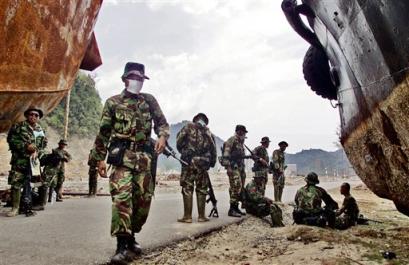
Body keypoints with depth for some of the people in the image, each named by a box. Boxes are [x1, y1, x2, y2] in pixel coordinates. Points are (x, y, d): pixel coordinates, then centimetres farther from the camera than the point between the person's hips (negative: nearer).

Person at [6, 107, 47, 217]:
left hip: (33, 161, 3)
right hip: (19, 159, -3)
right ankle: (15, 207, 7)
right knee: (16, 183, -4)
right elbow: (11, 139, -5)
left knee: (28, 183, 6)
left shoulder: (41, 131, 13)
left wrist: (37, 152, -2)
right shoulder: (19, 126, 1)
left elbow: (43, 146, 18)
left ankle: (27, 207, 12)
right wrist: (25, 146, -15)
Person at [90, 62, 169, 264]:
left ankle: (131, 236, 25)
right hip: (122, 156, -3)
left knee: (143, 199, 6)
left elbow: (162, 122, 12)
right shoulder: (113, 102, 8)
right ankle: (122, 245, -9)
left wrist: (162, 136, -10)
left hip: (144, 157, 3)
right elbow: (103, 132, 8)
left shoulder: (149, 100, 13)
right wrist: (100, 158, 3)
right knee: (121, 197, -15)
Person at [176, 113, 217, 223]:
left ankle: (187, 216, 3)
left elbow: (179, 142, -2)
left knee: (187, 189, 3)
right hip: (203, 163, 3)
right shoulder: (208, 132, 12)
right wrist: (212, 163, 21)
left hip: (189, 161, -2)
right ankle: (201, 216, 12)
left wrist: (183, 152, 15)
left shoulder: (188, 127, 3)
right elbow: (213, 149, 10)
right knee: (201, 189, 9)